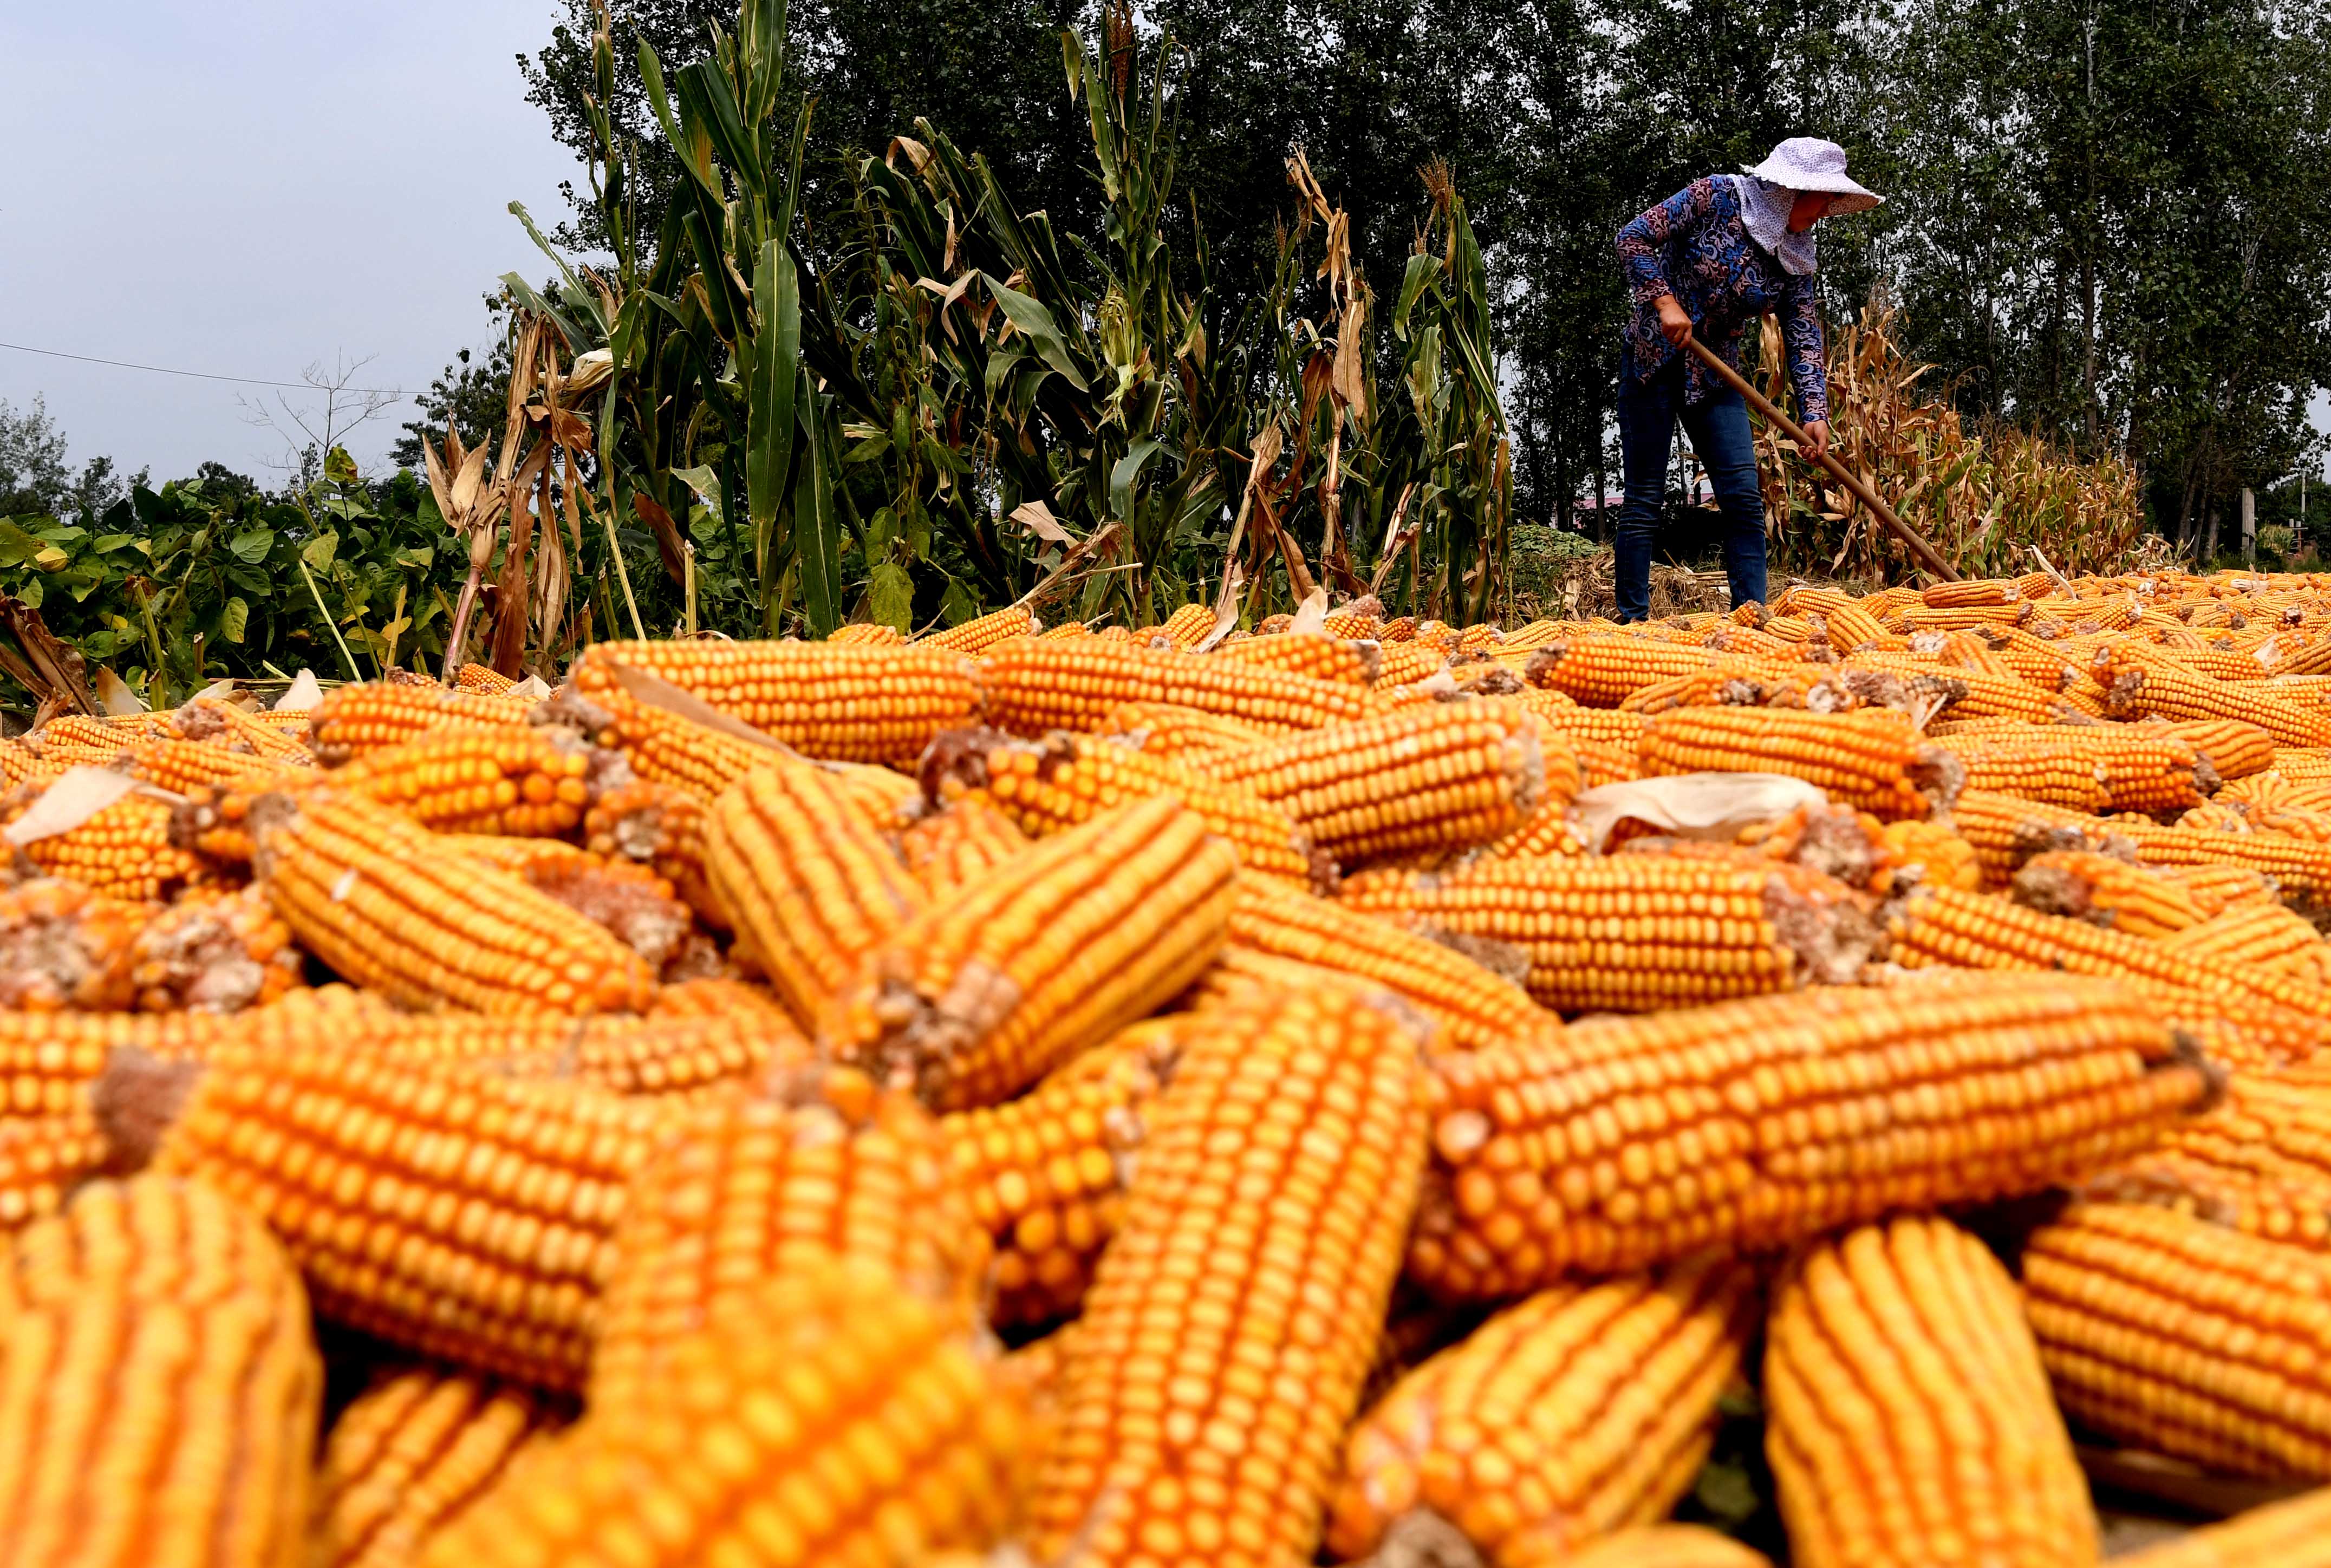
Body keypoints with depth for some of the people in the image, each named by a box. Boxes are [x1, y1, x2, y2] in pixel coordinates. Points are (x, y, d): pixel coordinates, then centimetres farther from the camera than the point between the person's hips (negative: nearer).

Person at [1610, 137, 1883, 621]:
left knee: (1744, 497, -4)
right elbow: (1634, 239, -13)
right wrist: (1665, 301, -22)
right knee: (1644, 496, -5)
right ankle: (1633, 620, 0)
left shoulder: (1796, 260, 2)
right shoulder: (1716, 198, -11)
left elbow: (1804, 339, -2)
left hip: (1715, 375, 5)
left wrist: (1814, 411, -14)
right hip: (1654, 360, -5)